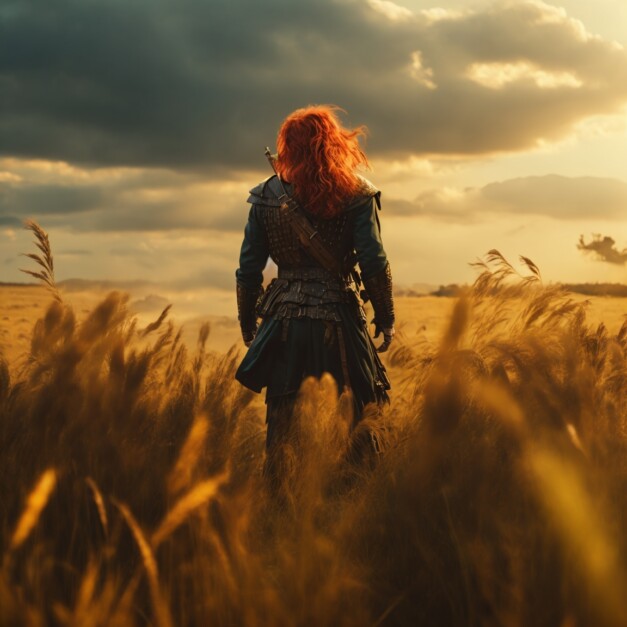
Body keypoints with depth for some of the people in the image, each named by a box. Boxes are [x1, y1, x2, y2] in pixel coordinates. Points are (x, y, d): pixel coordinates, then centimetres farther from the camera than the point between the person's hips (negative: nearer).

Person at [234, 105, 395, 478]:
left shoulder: (266, 196, 3)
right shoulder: (356, 194, -3)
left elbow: (249, 269, 5)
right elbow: (374, 263, -8)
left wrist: (248, 323, 16)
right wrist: (386, 319, 2)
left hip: (284, 323, 2)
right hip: (339, 320, -2)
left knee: (281, 426, 9)